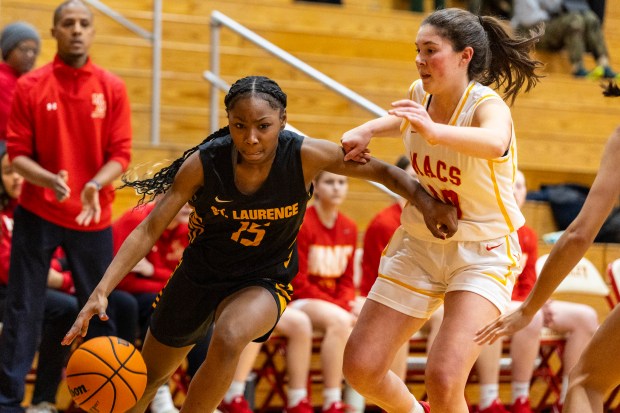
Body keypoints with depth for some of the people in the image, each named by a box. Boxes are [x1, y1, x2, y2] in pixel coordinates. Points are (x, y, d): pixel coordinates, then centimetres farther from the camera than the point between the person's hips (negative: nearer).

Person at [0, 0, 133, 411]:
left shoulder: (112, 88, 0)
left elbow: (120, 153, -2)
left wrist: (95, 185, -21)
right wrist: (50, 180, -22)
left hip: (93, 216, 1)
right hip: (37, 212, -1)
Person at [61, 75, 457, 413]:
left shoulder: (305, 156, -24)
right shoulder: (203, 163, -24)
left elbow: (382, 171, -12)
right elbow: (150, 230, -19)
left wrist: (425, 201, -29)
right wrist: (101, 292, -29)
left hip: (264, 280, -2)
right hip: (200, 274, 2)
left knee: (229, 339, -36)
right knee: (146, 379, 16)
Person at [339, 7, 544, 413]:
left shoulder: (488, 105, -21)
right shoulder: (420, 94, -4)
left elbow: (494, 142, -48)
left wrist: (435, 132, -66)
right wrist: (365, 131, 3)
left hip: (482, 254, -6)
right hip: (419, 244, 6)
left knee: (444, 379, -25)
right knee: (361, 368, 2)